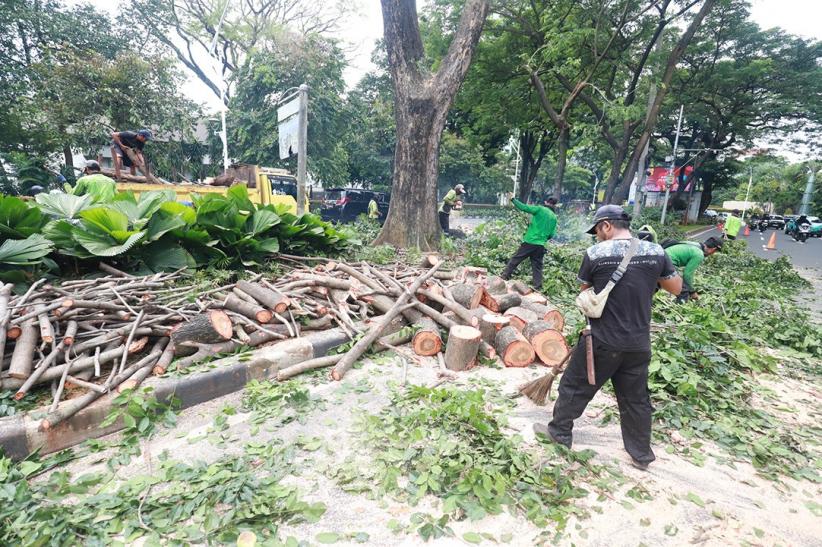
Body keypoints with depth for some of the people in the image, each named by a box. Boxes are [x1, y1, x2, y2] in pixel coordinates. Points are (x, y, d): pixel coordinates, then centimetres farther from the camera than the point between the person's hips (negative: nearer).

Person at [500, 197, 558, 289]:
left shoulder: (540, 209, -2)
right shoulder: (554, 217, 10)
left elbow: (524, 207, -10)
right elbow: (551, 234, 10)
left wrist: (513, 199, 0)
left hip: (530, 241, -4)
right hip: (541, 245, 4)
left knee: (515, 259, 6)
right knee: (537, 267, 10)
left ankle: (504, 277, 9)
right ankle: (537, 287, 7)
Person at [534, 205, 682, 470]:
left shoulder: (595, 253, -12)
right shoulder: (656, 251, -2)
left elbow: (584, 289, 2)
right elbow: (676, 288, 9)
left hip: (603, 340, -4)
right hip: (639, 343, 4)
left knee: (575, 386, 15)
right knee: (636, 398, 18)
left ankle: (559, 431, 30)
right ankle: (642, 455, 32)